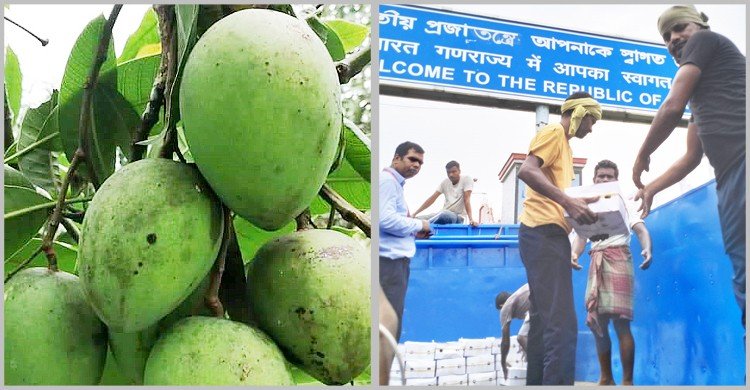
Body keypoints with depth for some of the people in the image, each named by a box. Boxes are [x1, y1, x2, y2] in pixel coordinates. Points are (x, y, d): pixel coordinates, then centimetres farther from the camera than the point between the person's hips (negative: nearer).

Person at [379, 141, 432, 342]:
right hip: (390, 259, -11)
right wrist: (418, 225, -9)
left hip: (395, 258, 11)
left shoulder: (395, 182, 22)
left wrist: (413, 232, 11)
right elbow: (385, 219, -23)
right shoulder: (387, 180, -10)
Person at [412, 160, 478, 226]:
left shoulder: (467, 179, -6)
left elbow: (467, 200, -16)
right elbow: (432, 199, 1)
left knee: (444, 215, -39)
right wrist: (415, 214, -8)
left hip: (458, 217, -5)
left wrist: (471, 219, -28)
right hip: (444, 214, 5)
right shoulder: (445, 182, 7)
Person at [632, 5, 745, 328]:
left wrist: (642, 157, 15)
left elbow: (672, 108, 2)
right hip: (731, 175, 10)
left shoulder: (705, 40, 12)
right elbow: (692, 157, 38)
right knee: (742, 275, 2)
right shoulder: (702, 91, 36)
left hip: (741, 162, -10)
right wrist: (652, 189, 41)